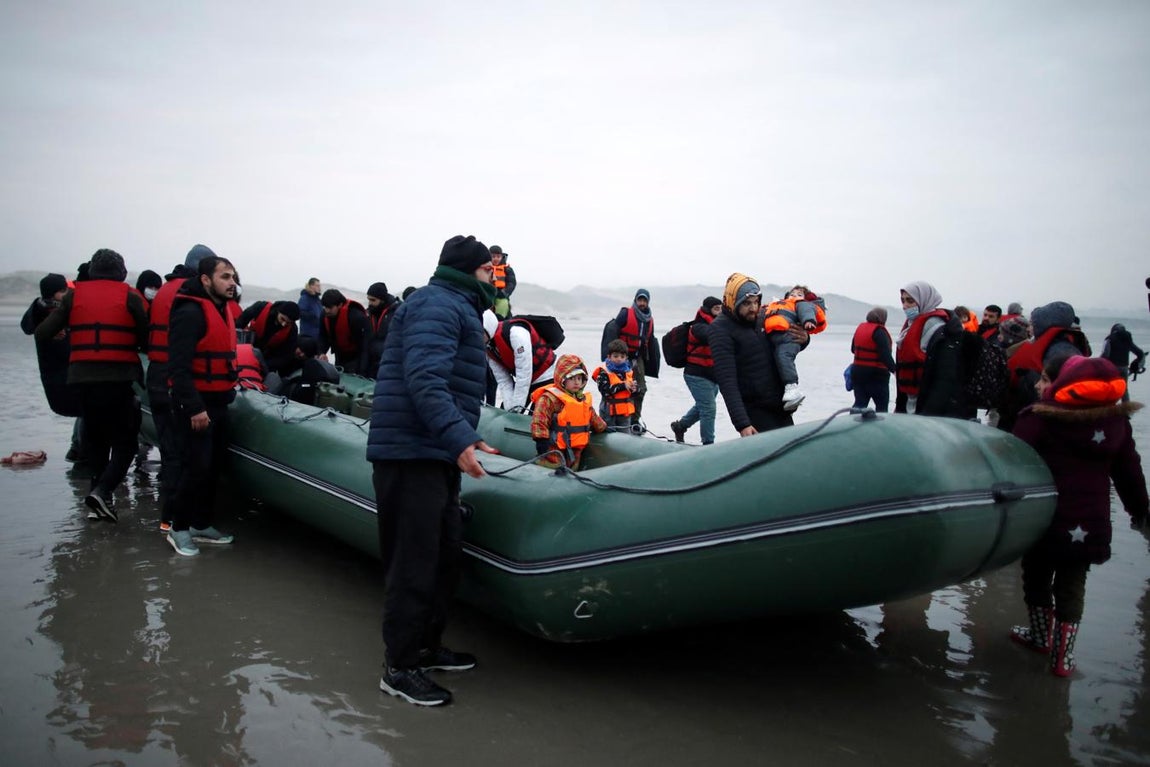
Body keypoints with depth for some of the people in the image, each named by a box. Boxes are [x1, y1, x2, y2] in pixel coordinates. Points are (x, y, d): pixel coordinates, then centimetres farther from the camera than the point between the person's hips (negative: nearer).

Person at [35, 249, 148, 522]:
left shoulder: (74, 295, 5)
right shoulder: (130, 296, -2)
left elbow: (42, 333, 4)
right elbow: (146, 337, -5)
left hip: (83, 377, 3)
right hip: (119, 378, -3)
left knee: (95, 440, 17)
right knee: (124, 442, 4)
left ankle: (98, 501, 15)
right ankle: (102, 491, -16)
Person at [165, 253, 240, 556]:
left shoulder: (222, 311, 13)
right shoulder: (190, 313, -17)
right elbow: (179, 366, -22)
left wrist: (230, 385, 15)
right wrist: (194, 408, -25)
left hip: (218, 403, 9)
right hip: (195, 406, -9)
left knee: (213, 466, 14)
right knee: (196, 467, -6)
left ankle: (202, 525, 26)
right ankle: (179, 529, 10)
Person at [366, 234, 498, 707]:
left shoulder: (456, 308, 24)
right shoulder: (437, 304, -12)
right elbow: (423, 379, -26)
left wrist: (464, 438, 29)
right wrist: (459, 437, -33)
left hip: (437, 455, 11)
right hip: (412, 455, -11)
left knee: (446, 555, 16)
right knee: (415, 562, -5)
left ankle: (427, 648, 30)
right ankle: (399, 668, 5)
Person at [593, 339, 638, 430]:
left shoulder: (628, 371, 9)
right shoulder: (603, 372, -11)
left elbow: (636, 388, 11)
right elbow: (604, 390, -22)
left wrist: (633, 387, -15)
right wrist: (623, 386, -24)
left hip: (626, 410, 5)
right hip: (610, 409, -5)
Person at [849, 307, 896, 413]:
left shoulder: (860, 328, 8)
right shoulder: (879, 331, -15)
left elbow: (853, 349, 20)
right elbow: (885, 354, -25)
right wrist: (893, 369, -28)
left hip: (858, 371, 7)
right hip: (877, 374, -7)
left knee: (860, 403, 11)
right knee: (882, 406, 5)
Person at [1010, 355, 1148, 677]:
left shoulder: (1037, 418, -14)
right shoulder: (1116, 419, 4)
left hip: (1044, 519, -4)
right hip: (1090, 524, 4)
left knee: (1036, 579, 18)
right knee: (1072, 587, 15)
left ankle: (1041, 636, 35)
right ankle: (1062, 656, 19)